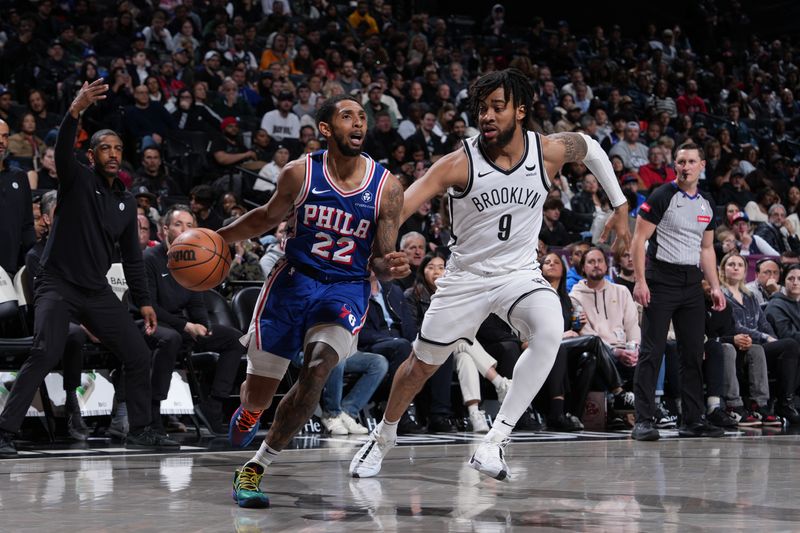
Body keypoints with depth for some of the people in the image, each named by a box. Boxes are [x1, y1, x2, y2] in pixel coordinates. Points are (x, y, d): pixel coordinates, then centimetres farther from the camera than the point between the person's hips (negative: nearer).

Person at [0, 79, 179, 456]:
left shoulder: (126, 202, 12)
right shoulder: (77, 180, -4)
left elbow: (132, 257, 19)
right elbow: (62, 150, -27)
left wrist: (144, 301, 14)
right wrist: (75, 111, -44)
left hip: (97, 291, 6)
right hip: (58, 285, -6)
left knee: (139, 356, 5)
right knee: (44, 355, -24)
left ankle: (140, 431, 21)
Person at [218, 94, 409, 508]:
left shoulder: (387, 187, -8)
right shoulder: (300, 173, -7)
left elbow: (380, 260, -1)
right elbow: (268, 217, 12)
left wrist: (390, 267, -24)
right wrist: (219, 237, 2)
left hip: (346, 289, -1)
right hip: (293, 281, 1)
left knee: (316, 372, -28)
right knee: (258, 392, 5)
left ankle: (257, 466, -14)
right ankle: (248, 412, 47)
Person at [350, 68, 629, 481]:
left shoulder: (549, 151, -11)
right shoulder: (460, 162, -19)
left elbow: (589, 146, 13)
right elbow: (400, 206, -27)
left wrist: (619, 206, 16)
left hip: (520, 273, 0)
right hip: (466, 275, 0)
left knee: (549, 331, -32)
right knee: (422, 364, 12)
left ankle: (495, 441, -26)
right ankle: (383, 437, 41)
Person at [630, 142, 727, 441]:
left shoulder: (706, 205, 14)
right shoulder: (662, 197, -5)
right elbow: (638, 240, -8)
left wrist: (715, 287, 13)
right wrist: (639, 281, -16)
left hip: (692, 282, 6)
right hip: (662, 279, -6)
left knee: (693, 353, 7)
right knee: (652, 351, -8)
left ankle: (693, 420, 14)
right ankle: (643, 421, -7)